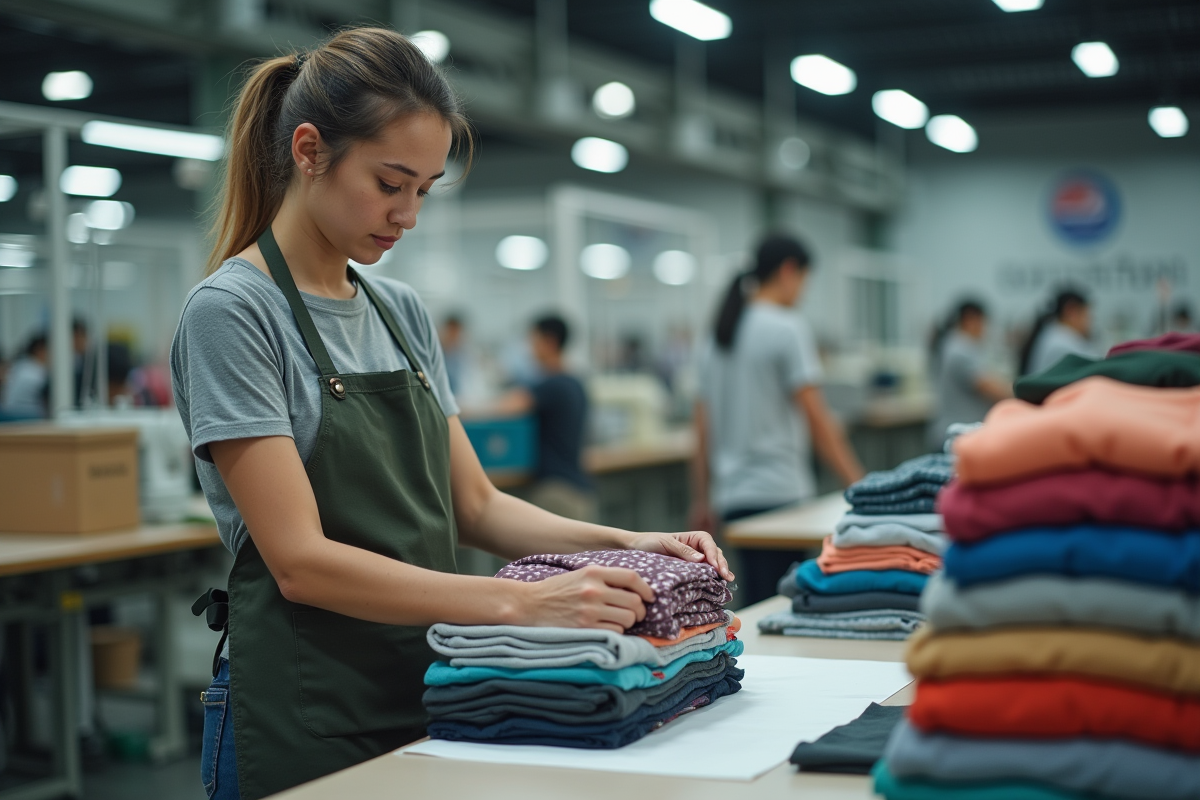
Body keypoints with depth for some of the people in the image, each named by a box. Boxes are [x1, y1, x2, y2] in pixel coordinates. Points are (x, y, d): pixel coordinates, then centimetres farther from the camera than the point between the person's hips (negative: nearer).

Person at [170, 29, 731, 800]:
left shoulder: (405, 313, 8)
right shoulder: (231, 313, -13)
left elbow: (473, 505, 10)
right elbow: (301, 561, -20)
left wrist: (621, 544, -6)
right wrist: (519, 603, -28)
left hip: (427, 702, 7)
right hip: (305, 727, -6)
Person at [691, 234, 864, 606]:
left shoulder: (720, 333, 14)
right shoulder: (788, 328, -9)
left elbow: (703, 426, 14)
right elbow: (817, 420, -12)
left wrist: (702, 499, 18)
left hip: (731, 493, 8)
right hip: (779, 494, -8)